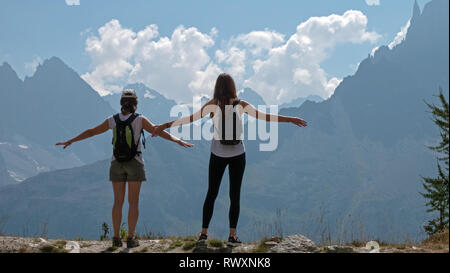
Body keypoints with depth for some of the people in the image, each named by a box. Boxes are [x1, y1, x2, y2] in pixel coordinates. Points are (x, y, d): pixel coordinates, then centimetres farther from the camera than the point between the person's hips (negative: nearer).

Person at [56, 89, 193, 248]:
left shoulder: (113, 120, -1)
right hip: (134, 164, -3)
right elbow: (160, 132, -11)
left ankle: (116, 238, 4)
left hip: (117, 164, 3)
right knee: (133, 202, 2)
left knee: (118, 202, 8)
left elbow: (91, 132, 5)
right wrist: (179, 141, -5)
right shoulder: (140, 120, -10)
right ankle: (131, 238, -2)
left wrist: (70, 141, 15)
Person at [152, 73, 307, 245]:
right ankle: (232, 235, 0)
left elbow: (191, 118, -10)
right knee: (235, 195, 4)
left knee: (211, 194, 10)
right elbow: (264, 117, -2)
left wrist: (165, 126, -5)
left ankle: (204, 232, 10)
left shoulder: (213, 105, -8)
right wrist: (290, 120, 6)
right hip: (237, 154, 0)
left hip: (218, 155, 0)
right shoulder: (241, 105, -5)